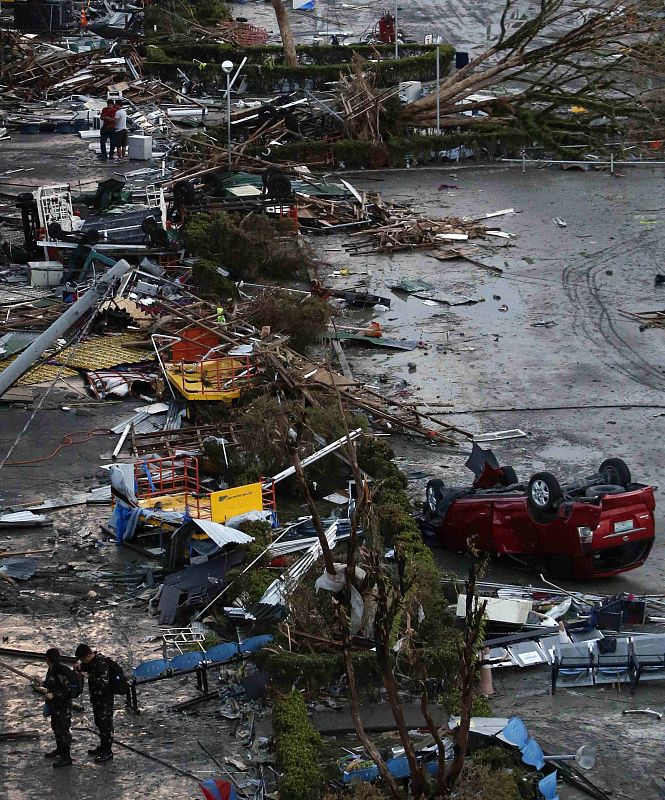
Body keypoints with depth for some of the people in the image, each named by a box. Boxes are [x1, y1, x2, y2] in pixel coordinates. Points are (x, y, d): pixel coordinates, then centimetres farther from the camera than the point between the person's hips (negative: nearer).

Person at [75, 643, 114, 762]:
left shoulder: (101, 663, -26)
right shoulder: (91, 661, 2)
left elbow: (104, 682, -32)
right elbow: (84, 667, 20)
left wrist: (89, 676, -29)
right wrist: (79, 668, -4)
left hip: (105, 699, -10)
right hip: (96, 698, 10)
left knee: (105, 723, -2)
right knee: (99, 722, 20)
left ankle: (108, 751, 6)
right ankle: (103, 746, 34)